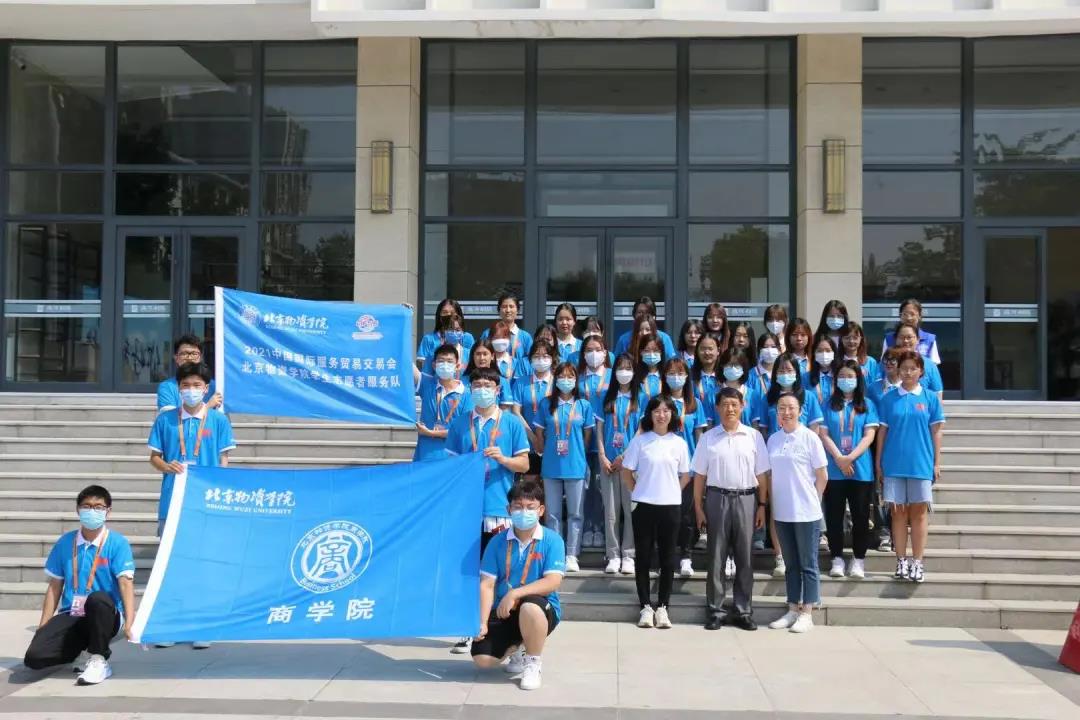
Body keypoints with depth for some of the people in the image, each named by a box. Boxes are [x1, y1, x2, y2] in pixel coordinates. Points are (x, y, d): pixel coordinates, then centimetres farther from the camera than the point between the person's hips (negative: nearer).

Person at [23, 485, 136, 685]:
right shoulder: (64, 543, 7)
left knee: (97, 599, -40)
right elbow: (55, 586, 11)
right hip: (71, 616, 4)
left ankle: (99, 661, -19)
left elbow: (126, 583, -15)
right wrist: (42, 626, 6)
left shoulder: (118, 543, -5)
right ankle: (77, 648, 14)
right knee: (34, 657, -20)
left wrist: (129, 621, -30)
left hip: (105, 616, -4)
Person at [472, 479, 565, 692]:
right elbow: (486, 585, -4)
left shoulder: (552, 541, -9)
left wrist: (515, 594, -28)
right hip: (503, 612, 3)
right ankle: (517, 647, 22)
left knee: (529, 607, -39)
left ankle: (533, 663, -10)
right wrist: (482, 623, -16)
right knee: (482, 658, -15)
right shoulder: (498, 542, -1)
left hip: (542, 611, -3)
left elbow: (553, 582, -20)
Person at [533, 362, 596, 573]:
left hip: (576, 466, -1)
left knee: (576, 513, 3)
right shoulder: (547, 405, 3)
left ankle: (571, 555, 10)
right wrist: (549, 453, 5)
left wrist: (577, 454, 4)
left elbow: (588, 435, 7)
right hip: (551, 467, 1)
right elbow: (539, 433, 7)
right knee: (552, 513, 7)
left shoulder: (584, 405, 2)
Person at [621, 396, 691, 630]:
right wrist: (639, 492, 1)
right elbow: (626, 472, 5)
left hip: (670, 505, 1)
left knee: (667, 558, 5)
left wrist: (672, 492, 3)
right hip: (644, 505, -1)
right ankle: (646, 606, 12)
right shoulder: (640, 440, 0)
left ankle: (662, 607, 14)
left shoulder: (679, 442, 3)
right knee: (644, 556, 3)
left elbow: (686, 476, 11)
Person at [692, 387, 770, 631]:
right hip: (717, 498, 0)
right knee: (716, 557, 4)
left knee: (744, 558, 6)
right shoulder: (708, 438, 3)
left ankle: (743, 611, 15)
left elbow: (761, 474, 5)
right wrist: (698, 508, -1)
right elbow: (699, 476, 4)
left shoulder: (754, 436, 4)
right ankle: (715, 611, 11)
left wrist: (762, 505, 0)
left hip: (746, 499, 0)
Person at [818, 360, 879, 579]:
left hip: (861, 469, 0)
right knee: (834, 516, 2)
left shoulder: (867, 405, 7)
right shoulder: (829, 405, 8)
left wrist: (851, 458, -14)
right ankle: (837, 559, 10)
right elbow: (823, 434, 0)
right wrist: (839, 458, -12)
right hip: (833, 469, 1)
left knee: (860, 516, 1)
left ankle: (859, 560, 10)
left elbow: (869, 435, -2)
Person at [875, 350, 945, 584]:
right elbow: (882, 431, 7)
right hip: (894, 463, 1)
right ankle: (901, 561, 11)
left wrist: (937, 463, 1)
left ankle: (917, 562, 6)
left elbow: (936, 432, 5)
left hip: (921, 463, -1)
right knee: (898, 512, 5)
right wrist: (878, 463, 4)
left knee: (919, 512, 2)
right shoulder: (889, 399, 5)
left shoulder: (930, 398, 4)